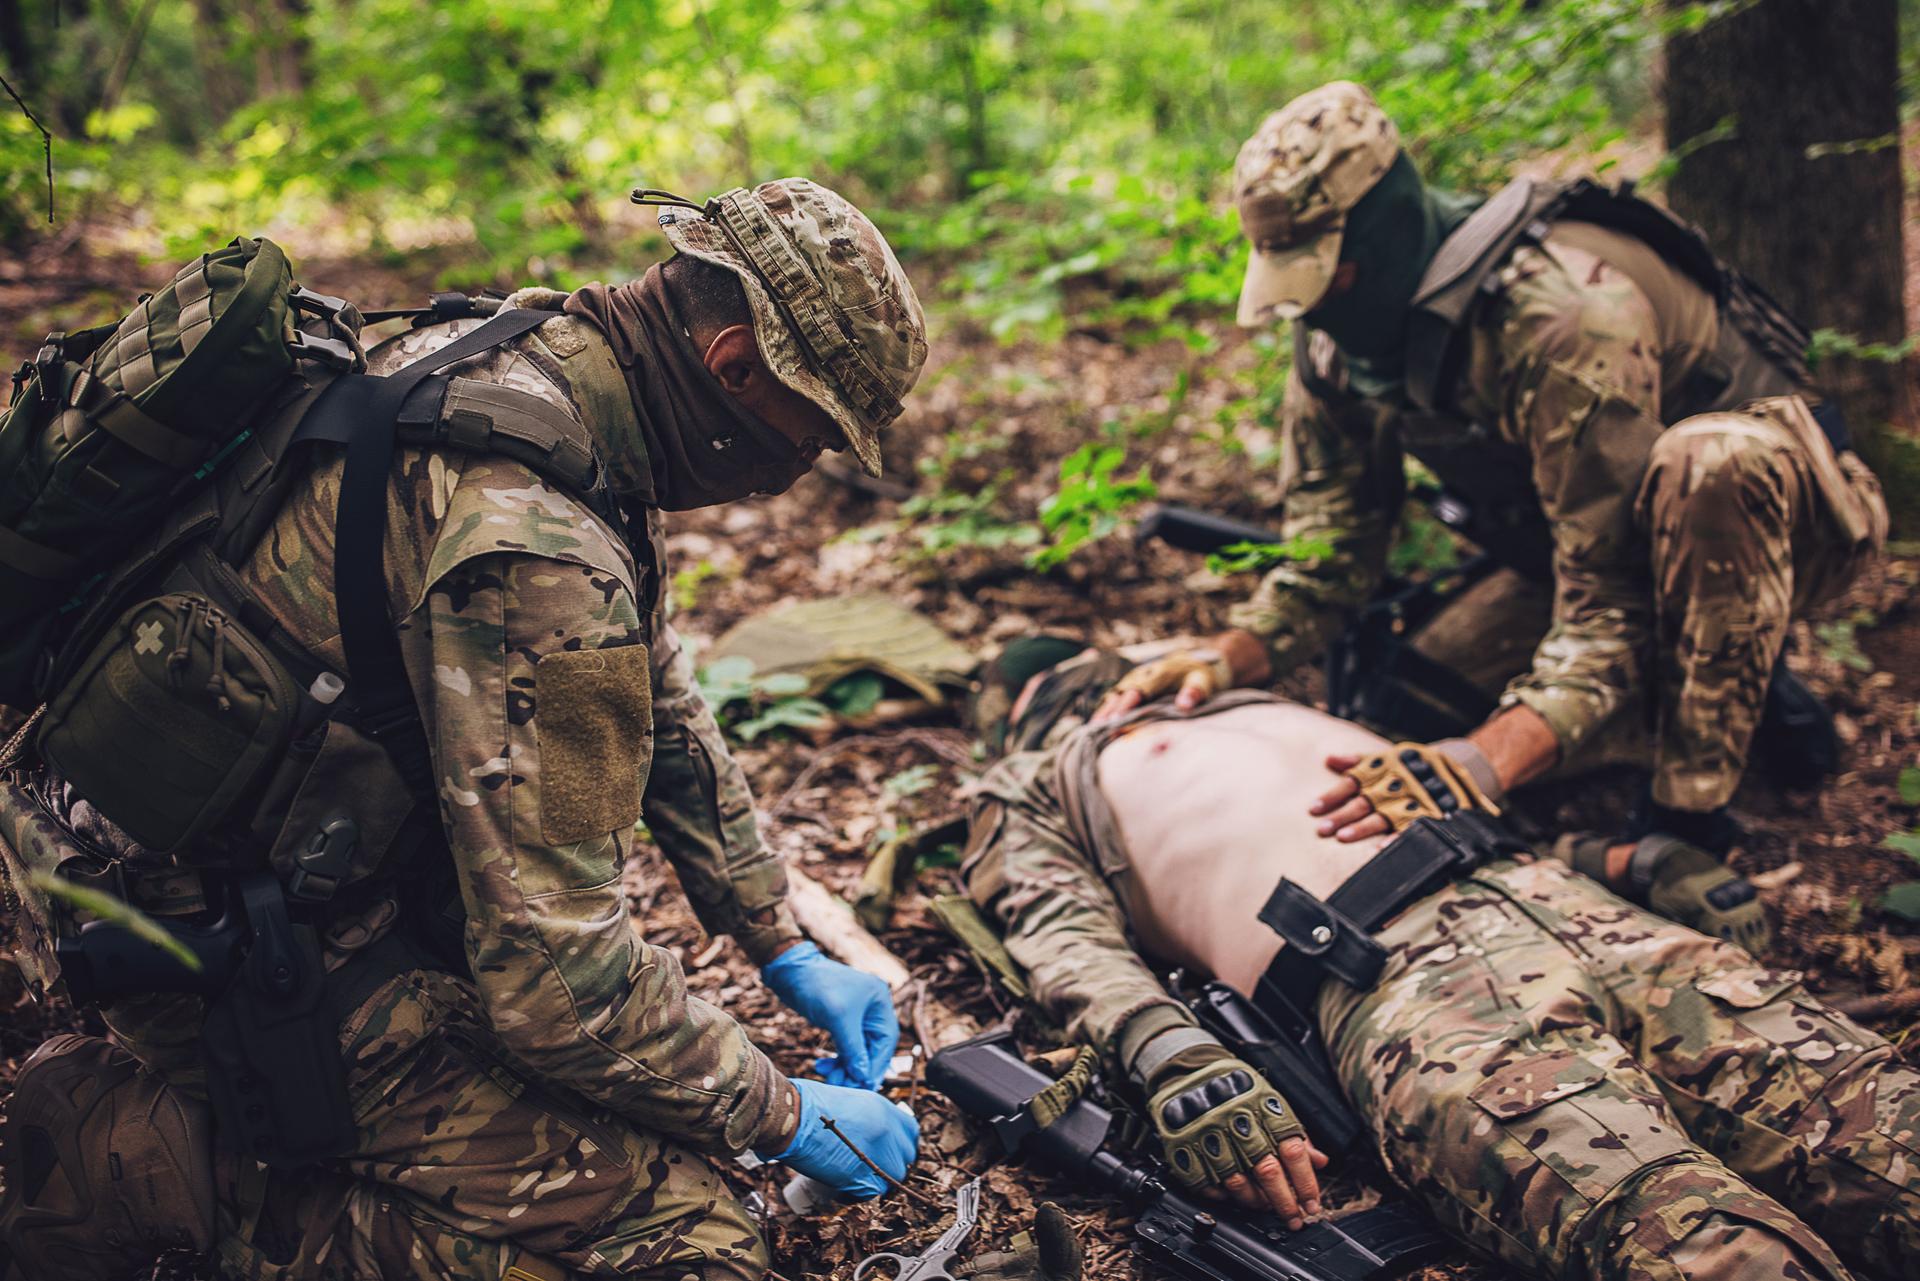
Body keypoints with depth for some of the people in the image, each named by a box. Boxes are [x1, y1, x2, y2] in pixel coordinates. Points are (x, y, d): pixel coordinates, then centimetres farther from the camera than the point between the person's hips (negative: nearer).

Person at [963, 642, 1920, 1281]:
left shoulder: (1261, 709, 41)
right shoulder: (1035, 791, 26)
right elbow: (1071, 948, 6)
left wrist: (1652, 858, 22)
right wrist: (1178, 1066, -17)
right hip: (1394, 987, -6)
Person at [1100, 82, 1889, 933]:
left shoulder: (1565, 316, -36)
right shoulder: (1340, 337, -10)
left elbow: (1615, 605, -39)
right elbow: (1328, 551, -6)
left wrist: (1484, 762, -52)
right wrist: (1229, 658, -26)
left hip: (1778, 502, -7)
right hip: (1584, 550, 8)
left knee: (1705, 463, -42)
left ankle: (1685, 829, -28)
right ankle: (1744, 701, 9)